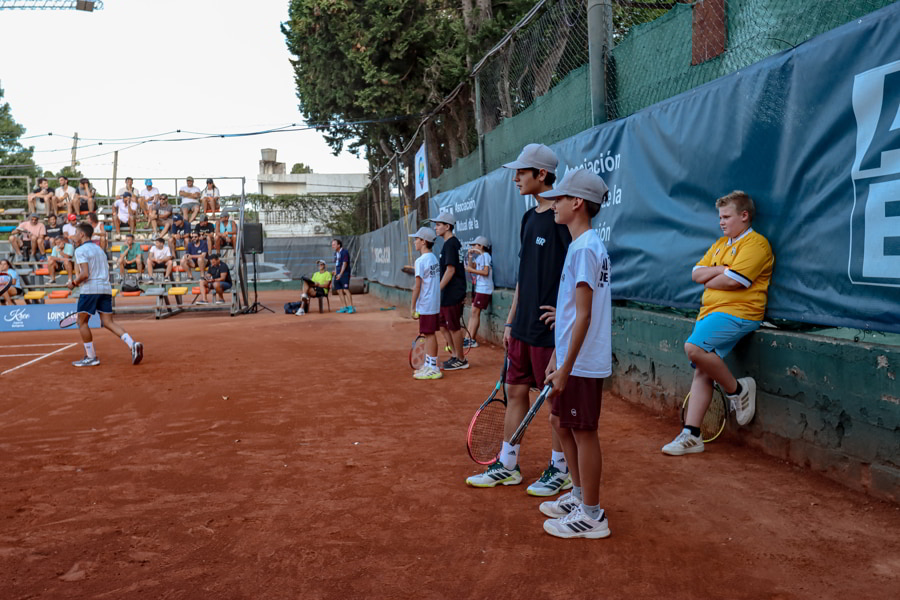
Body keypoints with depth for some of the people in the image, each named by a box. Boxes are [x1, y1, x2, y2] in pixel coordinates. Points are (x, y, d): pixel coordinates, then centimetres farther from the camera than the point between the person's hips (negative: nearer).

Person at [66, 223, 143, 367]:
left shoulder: (81, 250, -4)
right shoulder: (99, 249, 21)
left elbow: (85, 274, -15)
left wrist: (74, 283, 1)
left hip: (90, 289, -7)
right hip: (106, 288, 7)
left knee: (82, 322, 6)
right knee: (108, 322, 3)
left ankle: (91, 357, 7)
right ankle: (132, 344, -16)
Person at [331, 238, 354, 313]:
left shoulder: (344, 252, -11)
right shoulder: (336, 253, 15)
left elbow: (344, 263, -18)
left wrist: (340, 274, -24)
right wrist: (335, 271, 19)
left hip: (344, 274, -9)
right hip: (338, 274, 9)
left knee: (346, 290, -14)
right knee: (339, 291, 7)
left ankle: (351, 307, -11)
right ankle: (344, 307, 13)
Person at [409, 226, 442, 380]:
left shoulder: (420, 261, -15)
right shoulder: (434, 258, 10)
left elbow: (418, 286, -16)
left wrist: (412, 306, -10)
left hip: (425, 305, -9)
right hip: (435, 303, 9)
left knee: (430, 334, -3)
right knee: (429, 335, 16)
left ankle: (433, 369, 2)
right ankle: (428, 365, 25)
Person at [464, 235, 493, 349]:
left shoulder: (485, 255, -11)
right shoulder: (479, 257, 18)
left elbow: (485, 272, -20)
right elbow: (471, 267, 17)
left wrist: (471, 270, -16)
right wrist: (470, 256, 8)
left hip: (484, 289, -9)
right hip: (479, 288, 9)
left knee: (475, 312, -9)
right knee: (473, 312, 8)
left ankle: (472, 340, -6)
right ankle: (468, 338, 11)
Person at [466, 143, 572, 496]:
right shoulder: (530, 218, 13)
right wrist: (511, 320, 17)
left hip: (551, 329, -9)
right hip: (523, 328, 9)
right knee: (515, 391, 13)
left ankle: (561, 470, 20)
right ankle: (507, 466, 26)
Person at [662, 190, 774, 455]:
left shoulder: (755, 243, -6)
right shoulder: (721, 243, 22)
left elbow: (733, 280, -17)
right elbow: (696, 274, 13)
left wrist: (709, 281, 2)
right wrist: (721, 269, -4)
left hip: (738, 313, -9)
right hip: (711, 312, 9)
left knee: (694, 347, -29)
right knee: (701, 372, 4)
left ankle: (738, 389, -6)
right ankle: (691, 436, 6)